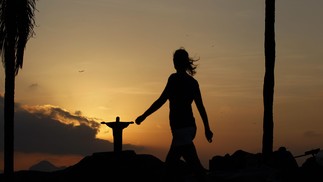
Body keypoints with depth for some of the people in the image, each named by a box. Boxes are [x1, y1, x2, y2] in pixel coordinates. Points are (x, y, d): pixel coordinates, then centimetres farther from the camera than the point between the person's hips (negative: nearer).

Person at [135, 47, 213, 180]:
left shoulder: (175, 78, -9)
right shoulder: (193, 82, 10)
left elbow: (161, 101, -12)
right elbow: (201, 107, 11)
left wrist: (144, 116, -4)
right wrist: (207, 128, 16)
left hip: (180, 127, -8)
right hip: (190, 126, 8)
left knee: (195, 165, -11)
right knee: (170, 163, 13)